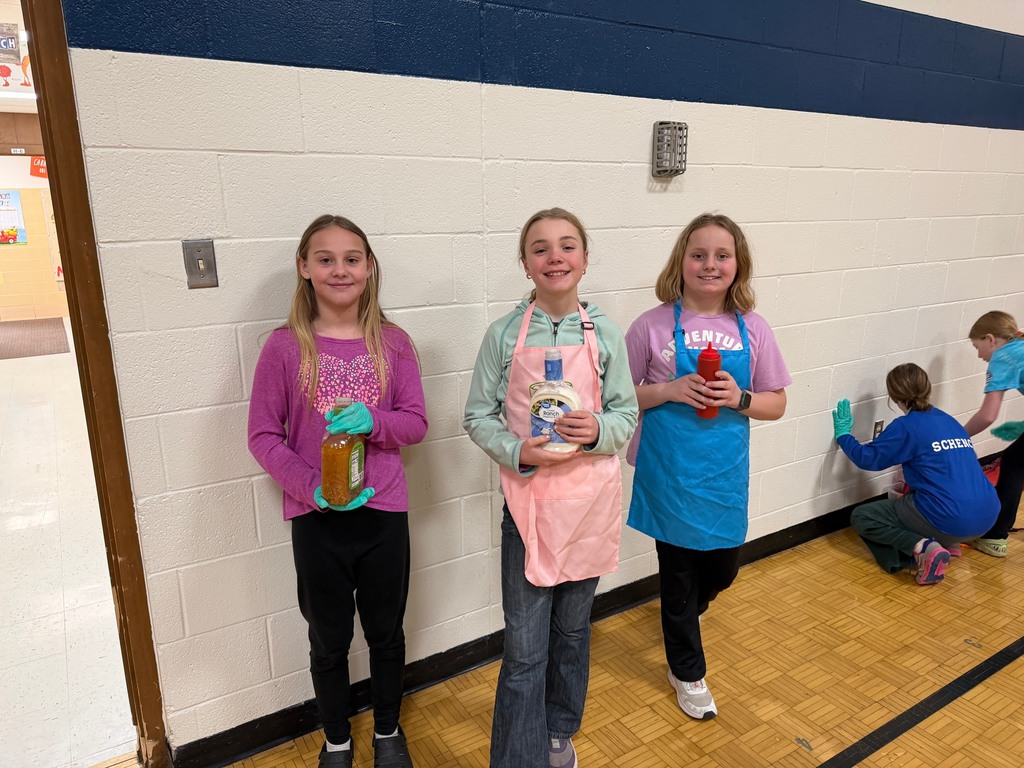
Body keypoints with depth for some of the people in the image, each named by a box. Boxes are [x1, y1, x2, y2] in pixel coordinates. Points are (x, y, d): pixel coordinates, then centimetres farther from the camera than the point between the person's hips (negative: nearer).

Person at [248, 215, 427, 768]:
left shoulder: (392, 342, -3)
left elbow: (415, 423, -2)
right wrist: (313, 488, -19)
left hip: (383, 511, 1)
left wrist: (372, 421, -23)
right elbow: (263, 436, -6)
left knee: (386, 632, 18)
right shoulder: (285, 346, -8)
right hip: (316, 517, -1)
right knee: (329, 640, 17)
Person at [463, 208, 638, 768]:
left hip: (591, 498, 2)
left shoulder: (605, 334, -1)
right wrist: (518, 452, -17)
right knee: (524, 649, 4)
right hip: (528, 501, -2)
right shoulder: (504, 335, -4)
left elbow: (627, 412, 4)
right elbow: (478, 416, 0)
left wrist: (598, 429, -17)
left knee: (572, 629, 20)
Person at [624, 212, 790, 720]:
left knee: (722, 569, 18)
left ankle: (679, 618, 54)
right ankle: (687, 671, 37)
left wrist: (740, 398, -16)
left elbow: (776, 404, 4)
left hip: (724, 474, 3)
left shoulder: (752, 329, -2)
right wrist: (670, 391, -20)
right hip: (669, 474, -3)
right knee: (678, 572, 12)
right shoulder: (653, 325, -9)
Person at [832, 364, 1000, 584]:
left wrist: (843, 434, 10)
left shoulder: (906, 426, -7)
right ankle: (942, 542, 13)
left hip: (950, 520, -8)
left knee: (861, 517, 7)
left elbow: (867, 458, -5)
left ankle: (922, 547, -10)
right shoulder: (949, 420, 15)